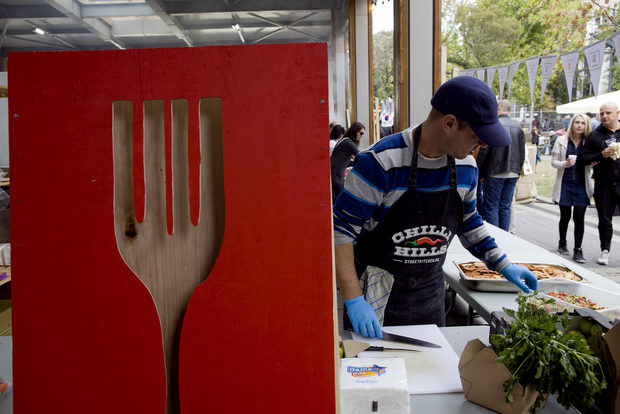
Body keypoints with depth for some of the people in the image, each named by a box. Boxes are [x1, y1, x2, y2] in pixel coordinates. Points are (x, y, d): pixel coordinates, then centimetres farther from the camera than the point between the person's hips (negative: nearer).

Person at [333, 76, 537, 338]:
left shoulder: (466, 166, -1)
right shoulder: (380, 162, -23)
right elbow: (341, 228, -21)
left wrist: (504, 266, 11)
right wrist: (354, 300, -26)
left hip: (430, 295, 6)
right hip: (377, 297, -5)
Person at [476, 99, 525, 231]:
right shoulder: (518, 126, 7)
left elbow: (483, 151, -11)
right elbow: (522, 153, 12)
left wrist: (479, 173, -3)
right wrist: (517, 172, 19)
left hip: (495, 174, -5)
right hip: (512, 174, 5)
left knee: (491, 207, 2)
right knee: (505, 207, 11)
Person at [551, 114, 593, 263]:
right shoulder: (561, 141, 1)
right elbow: (553, 162, 1)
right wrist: (565, 163, -17)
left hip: (581, 185, 1)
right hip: (565, 184, 0)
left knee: (579, 217, -3)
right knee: (565, 216, 8)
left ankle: (578, 250, 3)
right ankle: (562, 243, 31)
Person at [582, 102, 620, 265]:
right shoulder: (594, 135, 4)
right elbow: (585, 158, 1)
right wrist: (601, 155, -15)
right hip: (603, 184, 0)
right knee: (605, 220, 9)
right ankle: (605, 251, 20)